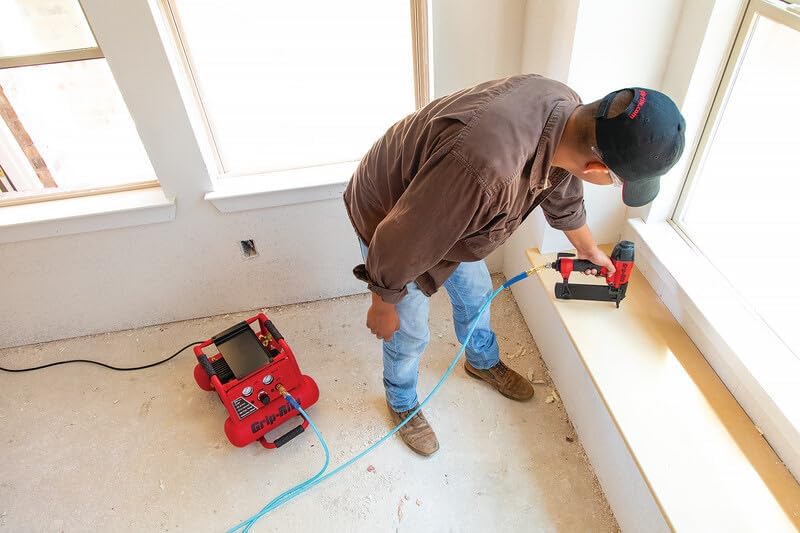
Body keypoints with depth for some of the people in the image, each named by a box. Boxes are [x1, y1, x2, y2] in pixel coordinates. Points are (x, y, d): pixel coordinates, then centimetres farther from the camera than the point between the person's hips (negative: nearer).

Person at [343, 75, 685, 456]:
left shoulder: (565, 109, -17)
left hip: (450, 215, 7)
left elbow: (562, 193, 5)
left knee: (475, 293, 24)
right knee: (409, 335, 10)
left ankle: (483, 362, 55)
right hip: (389, 221, -7)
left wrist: (589, 249, 23)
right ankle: (401, 403, 43)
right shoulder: (488, 168, -46)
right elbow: (400, 242, -32)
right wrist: (383, 304, -13)